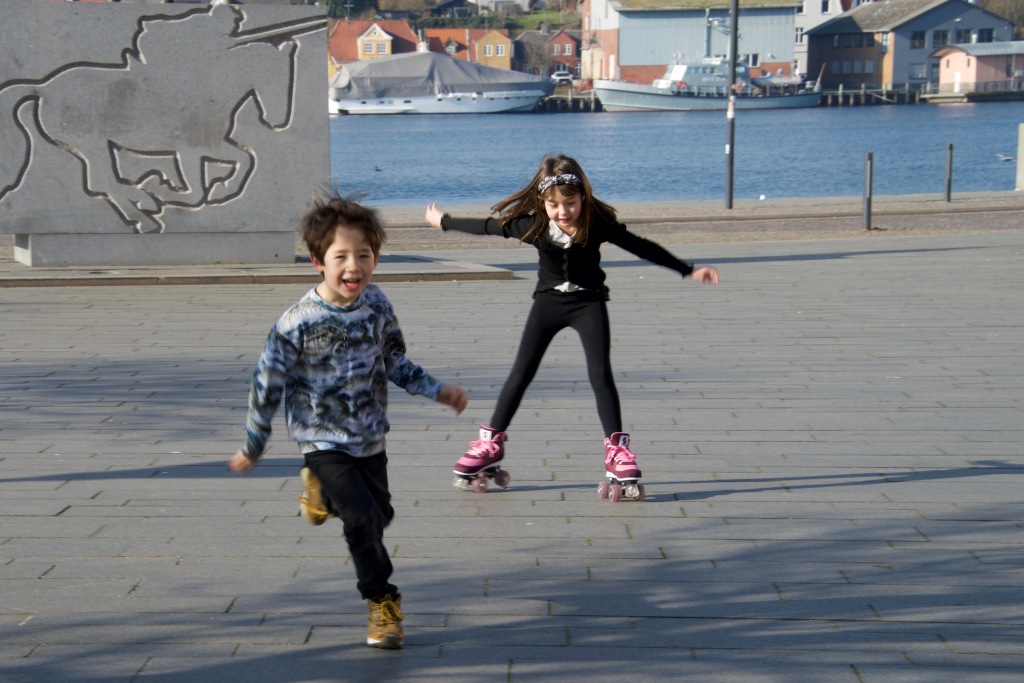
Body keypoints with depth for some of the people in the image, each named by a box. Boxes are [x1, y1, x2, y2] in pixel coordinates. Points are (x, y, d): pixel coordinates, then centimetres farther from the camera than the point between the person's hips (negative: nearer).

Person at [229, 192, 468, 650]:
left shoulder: (376, 306, -6)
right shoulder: (297, 324, -20)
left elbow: (395, 362, 9)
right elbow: (267, 386, -11)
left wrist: (436, 391, 1)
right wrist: (252, 449, -4)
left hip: (369, 438, 5)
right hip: (324, 441, -5)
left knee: (380, 515, 16)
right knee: (363, 520, -15)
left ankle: (322, 491, 44)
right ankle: (382, 602, 6)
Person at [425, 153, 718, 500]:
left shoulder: (598, 223, -19)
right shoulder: (531, 224, -16)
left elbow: (641, 247, -10)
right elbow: (486, 226, -1)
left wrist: (689, 271, -8)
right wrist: (443, 221, 11)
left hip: (588, 302, -2)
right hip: (548, 301, 2)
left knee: (600, 374, -12)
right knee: (521, 373, 3)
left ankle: (617, 451, -5)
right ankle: (491, 444, 13)